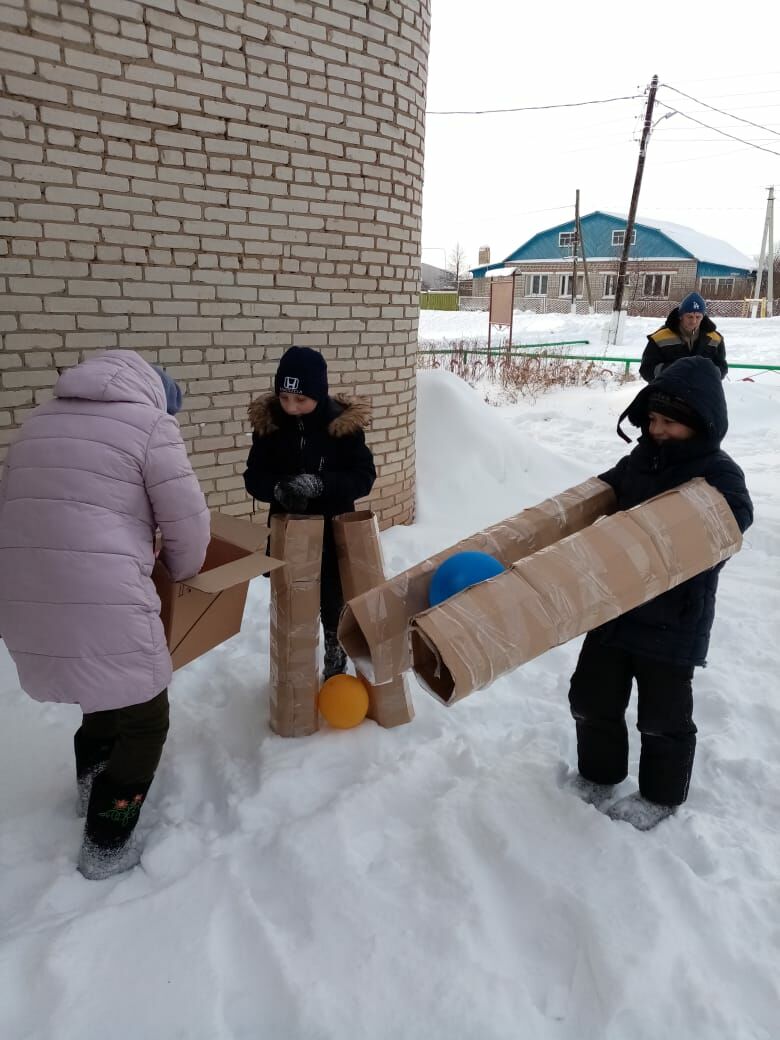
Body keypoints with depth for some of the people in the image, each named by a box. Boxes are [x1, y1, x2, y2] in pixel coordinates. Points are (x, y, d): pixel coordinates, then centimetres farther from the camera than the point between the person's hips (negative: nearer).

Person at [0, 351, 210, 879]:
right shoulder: (149, 421, -3)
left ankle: (92, 789, 52)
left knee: (106, 694, 32)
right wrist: (183, 572, 16)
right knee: (145, 721, 14)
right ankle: (106, 847, 25)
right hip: (102, 605, -7)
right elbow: (188, 522, -6)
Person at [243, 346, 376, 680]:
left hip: (333, 531, -1)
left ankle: (336, 664, 41)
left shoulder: (344, 422, -15)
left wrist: (319, 484, -30)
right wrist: (277, 489, -27)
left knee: (334, 604, 16)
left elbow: (364, 476, -13)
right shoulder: (268, 420, -8)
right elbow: (254, 476, -3)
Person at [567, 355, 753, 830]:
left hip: (673, 623, -6)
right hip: (615, 607, 6)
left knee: (663, 715, 11)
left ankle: (661, 795, 35)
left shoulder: (720, 476, -14)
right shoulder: (639, 461, 4)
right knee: (592, 698, 16)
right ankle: (599, 774, 39)